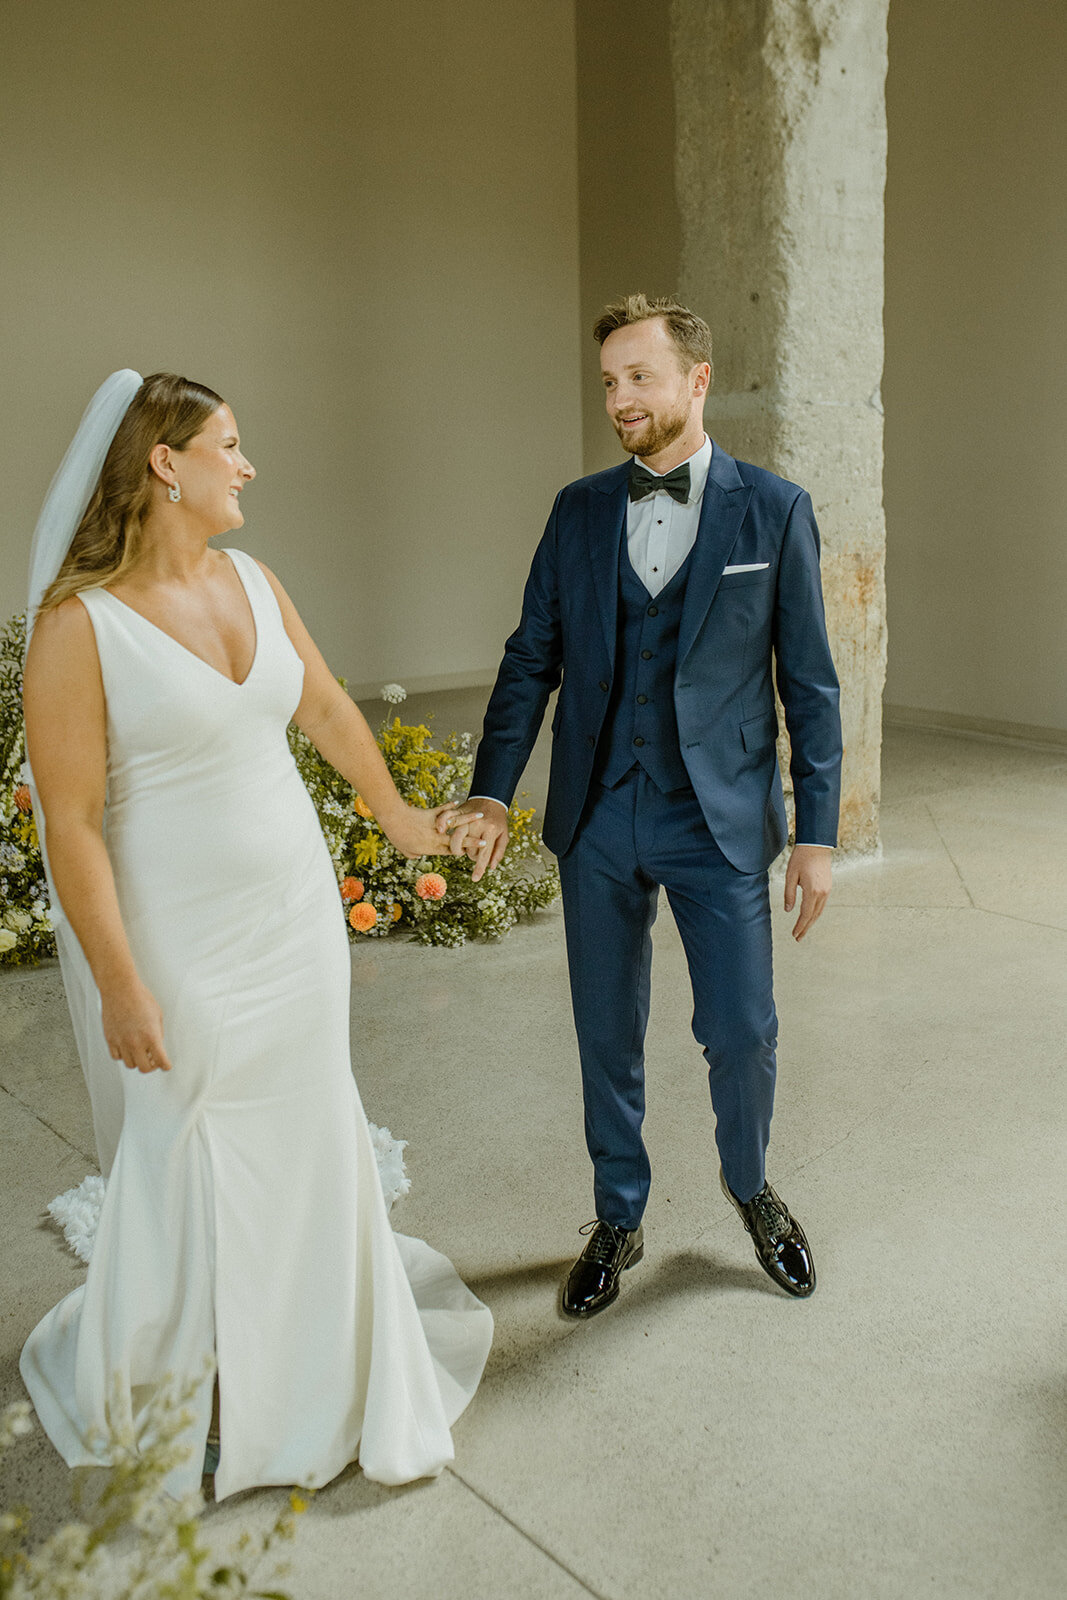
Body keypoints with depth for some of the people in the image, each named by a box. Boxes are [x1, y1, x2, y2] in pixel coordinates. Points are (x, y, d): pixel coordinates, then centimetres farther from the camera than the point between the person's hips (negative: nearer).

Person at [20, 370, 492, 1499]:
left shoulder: (253, 583, 3)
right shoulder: (80, 622, -17)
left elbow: (326, 706, 17)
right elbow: (70, 820, -18)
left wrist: (396, 813, 29)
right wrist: (121, 986, -18)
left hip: (292, 919, 6)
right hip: (171, 942, -6)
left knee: (308, 1146, 17)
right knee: (186, 1170, 10)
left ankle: (335, 1378, 40)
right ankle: (145, 1388, 39)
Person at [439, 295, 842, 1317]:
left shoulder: (774, 510, -2)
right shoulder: (579, 511, 5)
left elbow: (809, 683, -1)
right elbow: (531, 657, 5)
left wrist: (817, 833, -5)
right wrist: (491, 790, -7)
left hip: (720, 821, -2)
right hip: (598, 821, 2)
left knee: (742, 1033, 4)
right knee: (607, 1038, 12)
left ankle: (750, 1188, 36)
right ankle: (617, 1221, 33)